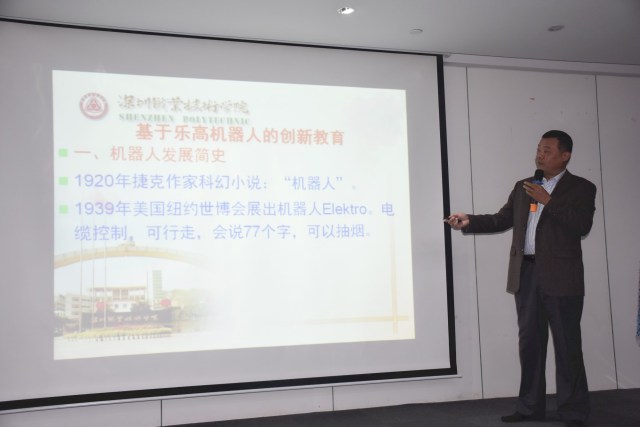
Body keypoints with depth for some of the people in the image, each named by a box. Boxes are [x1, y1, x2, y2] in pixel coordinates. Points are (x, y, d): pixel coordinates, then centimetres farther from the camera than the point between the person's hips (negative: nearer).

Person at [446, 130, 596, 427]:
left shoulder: (581, 188, 0)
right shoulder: (522, 187, 16)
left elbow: (582, 226, -14)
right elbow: (501, 220, 13)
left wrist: (547, 201, -16)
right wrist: (469, 222, 0)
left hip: (561, 276, -5)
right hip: (526, 274, 5)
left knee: (567, 345, 0)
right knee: (529, 342, 10)